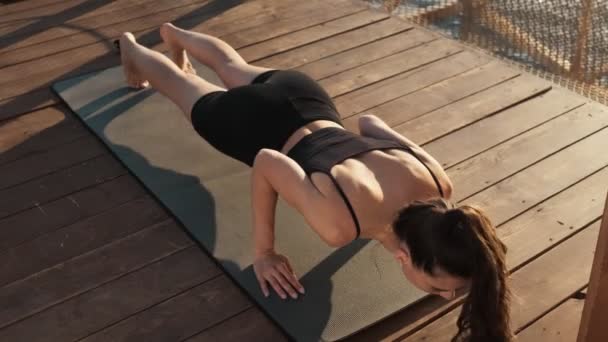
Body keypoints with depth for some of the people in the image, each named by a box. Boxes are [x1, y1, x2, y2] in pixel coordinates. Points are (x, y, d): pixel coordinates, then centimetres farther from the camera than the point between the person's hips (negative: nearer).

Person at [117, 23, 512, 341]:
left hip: (303, 96, 4)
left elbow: (370, 120, -10)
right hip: (259, 123, -4)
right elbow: (266, 162, -29)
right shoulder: (340, 225, -44)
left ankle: (176, 33, 69)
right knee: (182, 86, 31)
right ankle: (133, 48, 63)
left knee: (234, 67, 38)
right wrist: (264, 252, -20)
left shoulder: (436, 184, -29)